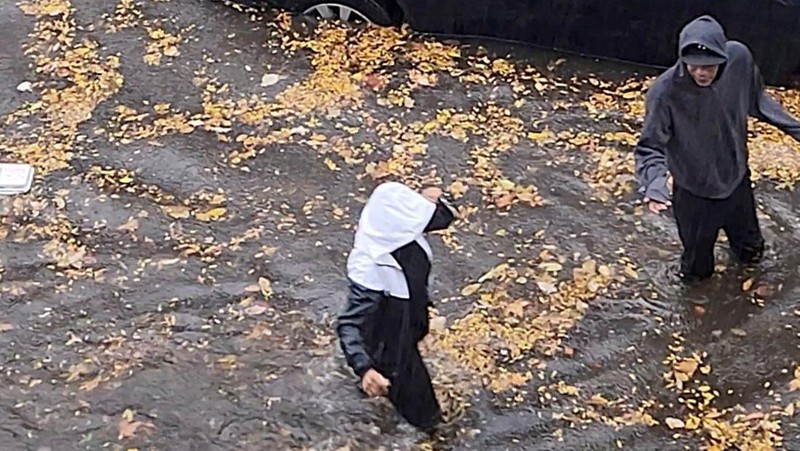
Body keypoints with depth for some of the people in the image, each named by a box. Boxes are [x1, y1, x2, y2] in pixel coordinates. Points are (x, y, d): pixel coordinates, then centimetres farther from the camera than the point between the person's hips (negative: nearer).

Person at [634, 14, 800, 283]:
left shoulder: (739, 58, -24)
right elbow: (650, 148, -26)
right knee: (697, 259, 19)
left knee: (751, 248, 31)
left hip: (737, 180, 4)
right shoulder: (665, 92, -35)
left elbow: (757, 99, -2)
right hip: (694, 193, -4)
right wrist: (653, 185, -44)